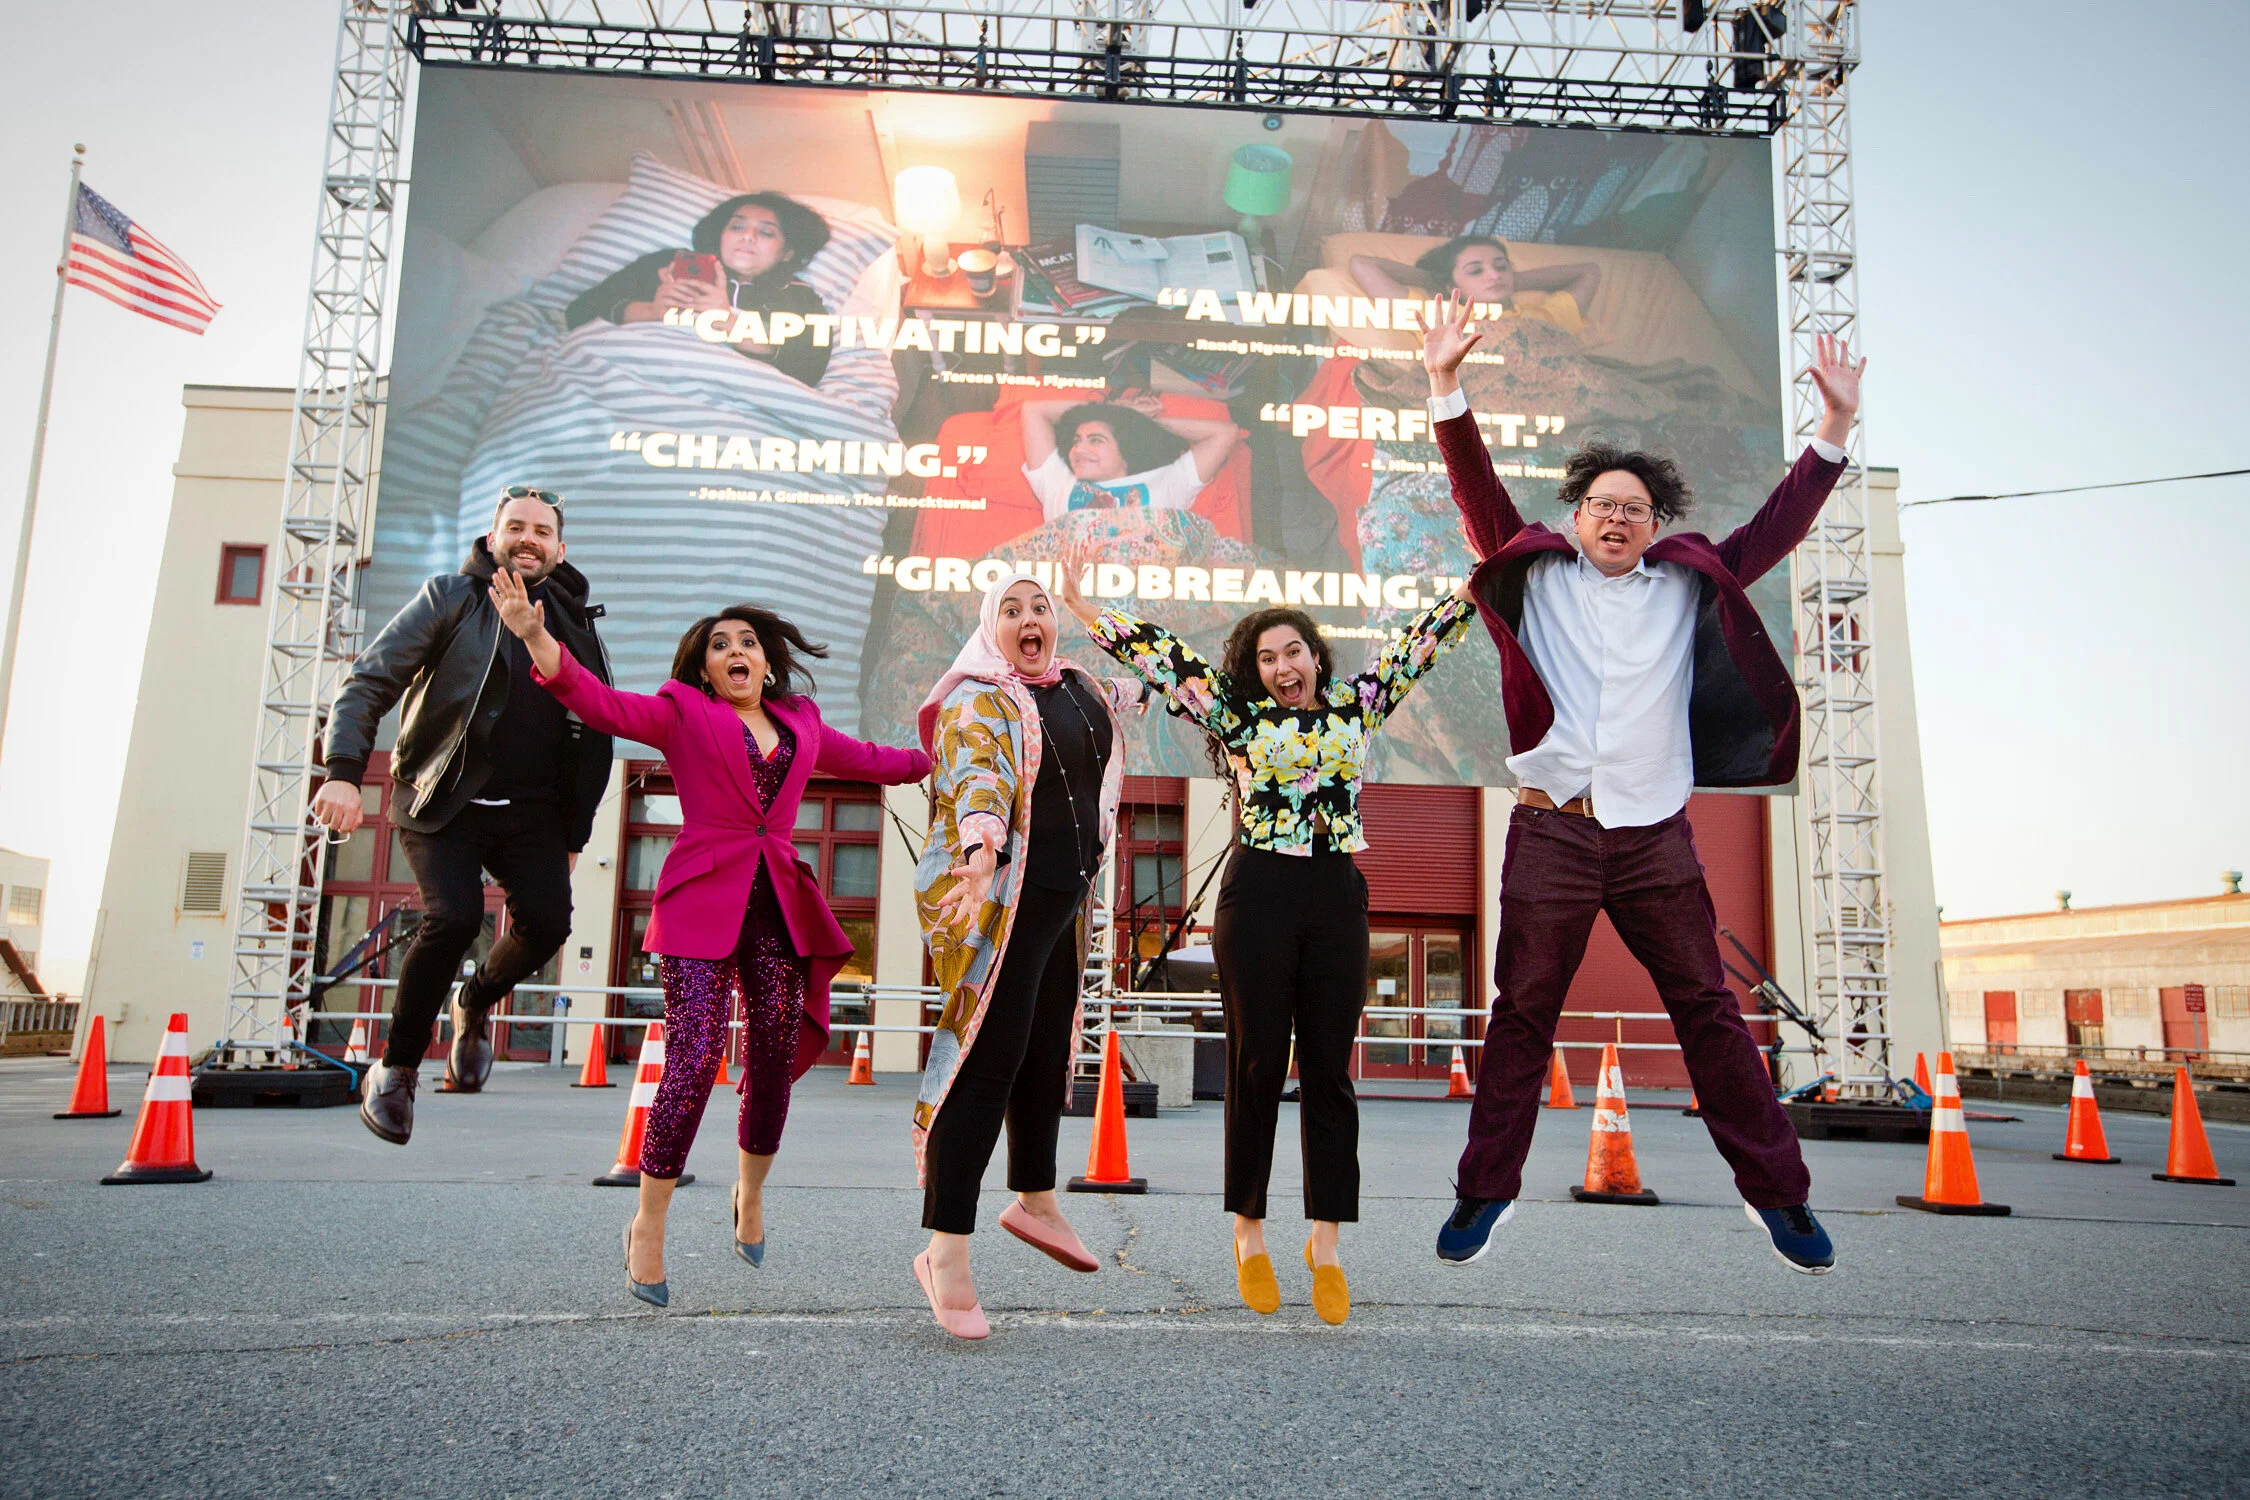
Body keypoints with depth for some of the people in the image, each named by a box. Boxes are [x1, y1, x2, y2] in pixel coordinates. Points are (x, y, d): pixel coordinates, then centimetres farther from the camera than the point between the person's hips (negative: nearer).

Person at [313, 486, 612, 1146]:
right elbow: (369, 682, -4)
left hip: (531, 810, 3)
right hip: (442, 801, -3)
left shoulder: (576, 625, 13)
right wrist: (343, 772, -21)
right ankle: (396, 1070, -1)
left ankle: (476, 1004, 17)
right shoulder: (449, 598, 3)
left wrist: (575, 833, 11)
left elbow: (596, 734, 17)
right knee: (454, 914, -23)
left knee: (546, 920, -18)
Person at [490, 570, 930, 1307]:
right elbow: (604, 704, -7)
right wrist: (537, 638, -21)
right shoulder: (683, 712, 7)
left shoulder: (801, 724, 19)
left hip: (781, 906, 4)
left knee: (774, 1064, 6)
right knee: (694, 1060, -13)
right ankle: (648, 1227, 4)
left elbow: (870, 759, 32)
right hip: (703, 903, -4)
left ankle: (751, 1196, 32)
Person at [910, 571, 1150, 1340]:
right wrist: (979, 854, -46)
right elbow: (977, 777, -31)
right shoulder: (978, 699, -10)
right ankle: (946, 1251, -7)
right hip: (1000, 899, -8)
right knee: (989, 1062, -12)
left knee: (1046, 1055, 18)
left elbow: (1116, 697, 41)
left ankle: (1034, 1200, 36)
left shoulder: (1073, 687, 14)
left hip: (1060, 901, 8)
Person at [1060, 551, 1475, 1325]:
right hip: (1258, 895, -2)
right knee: (1256, 1065, 4)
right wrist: (1085, 609, 4)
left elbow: (1421, 637, 17)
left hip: (1338, 897, 2)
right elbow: (1161, 652, 5)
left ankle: (1326, 1245, 13)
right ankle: (1250, 1234, 18)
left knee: (1328, 1071, 5)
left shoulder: (1357, 703, 11)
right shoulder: (1237, 713, 5)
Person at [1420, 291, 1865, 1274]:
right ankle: (1488, 1188, 17)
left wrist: (1834, 428, 3)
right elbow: (1478, 493, 1)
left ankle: (1776, 1192, 20)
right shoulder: (1538, 577, 8)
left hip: (1656, 833, 1)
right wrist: (1447, 388, -8)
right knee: (1522, 1013, 6)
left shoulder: (1688, 586, 12)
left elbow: (1776, 528, 9)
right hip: (1550, 829, -1)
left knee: (1708, 1010, 8)